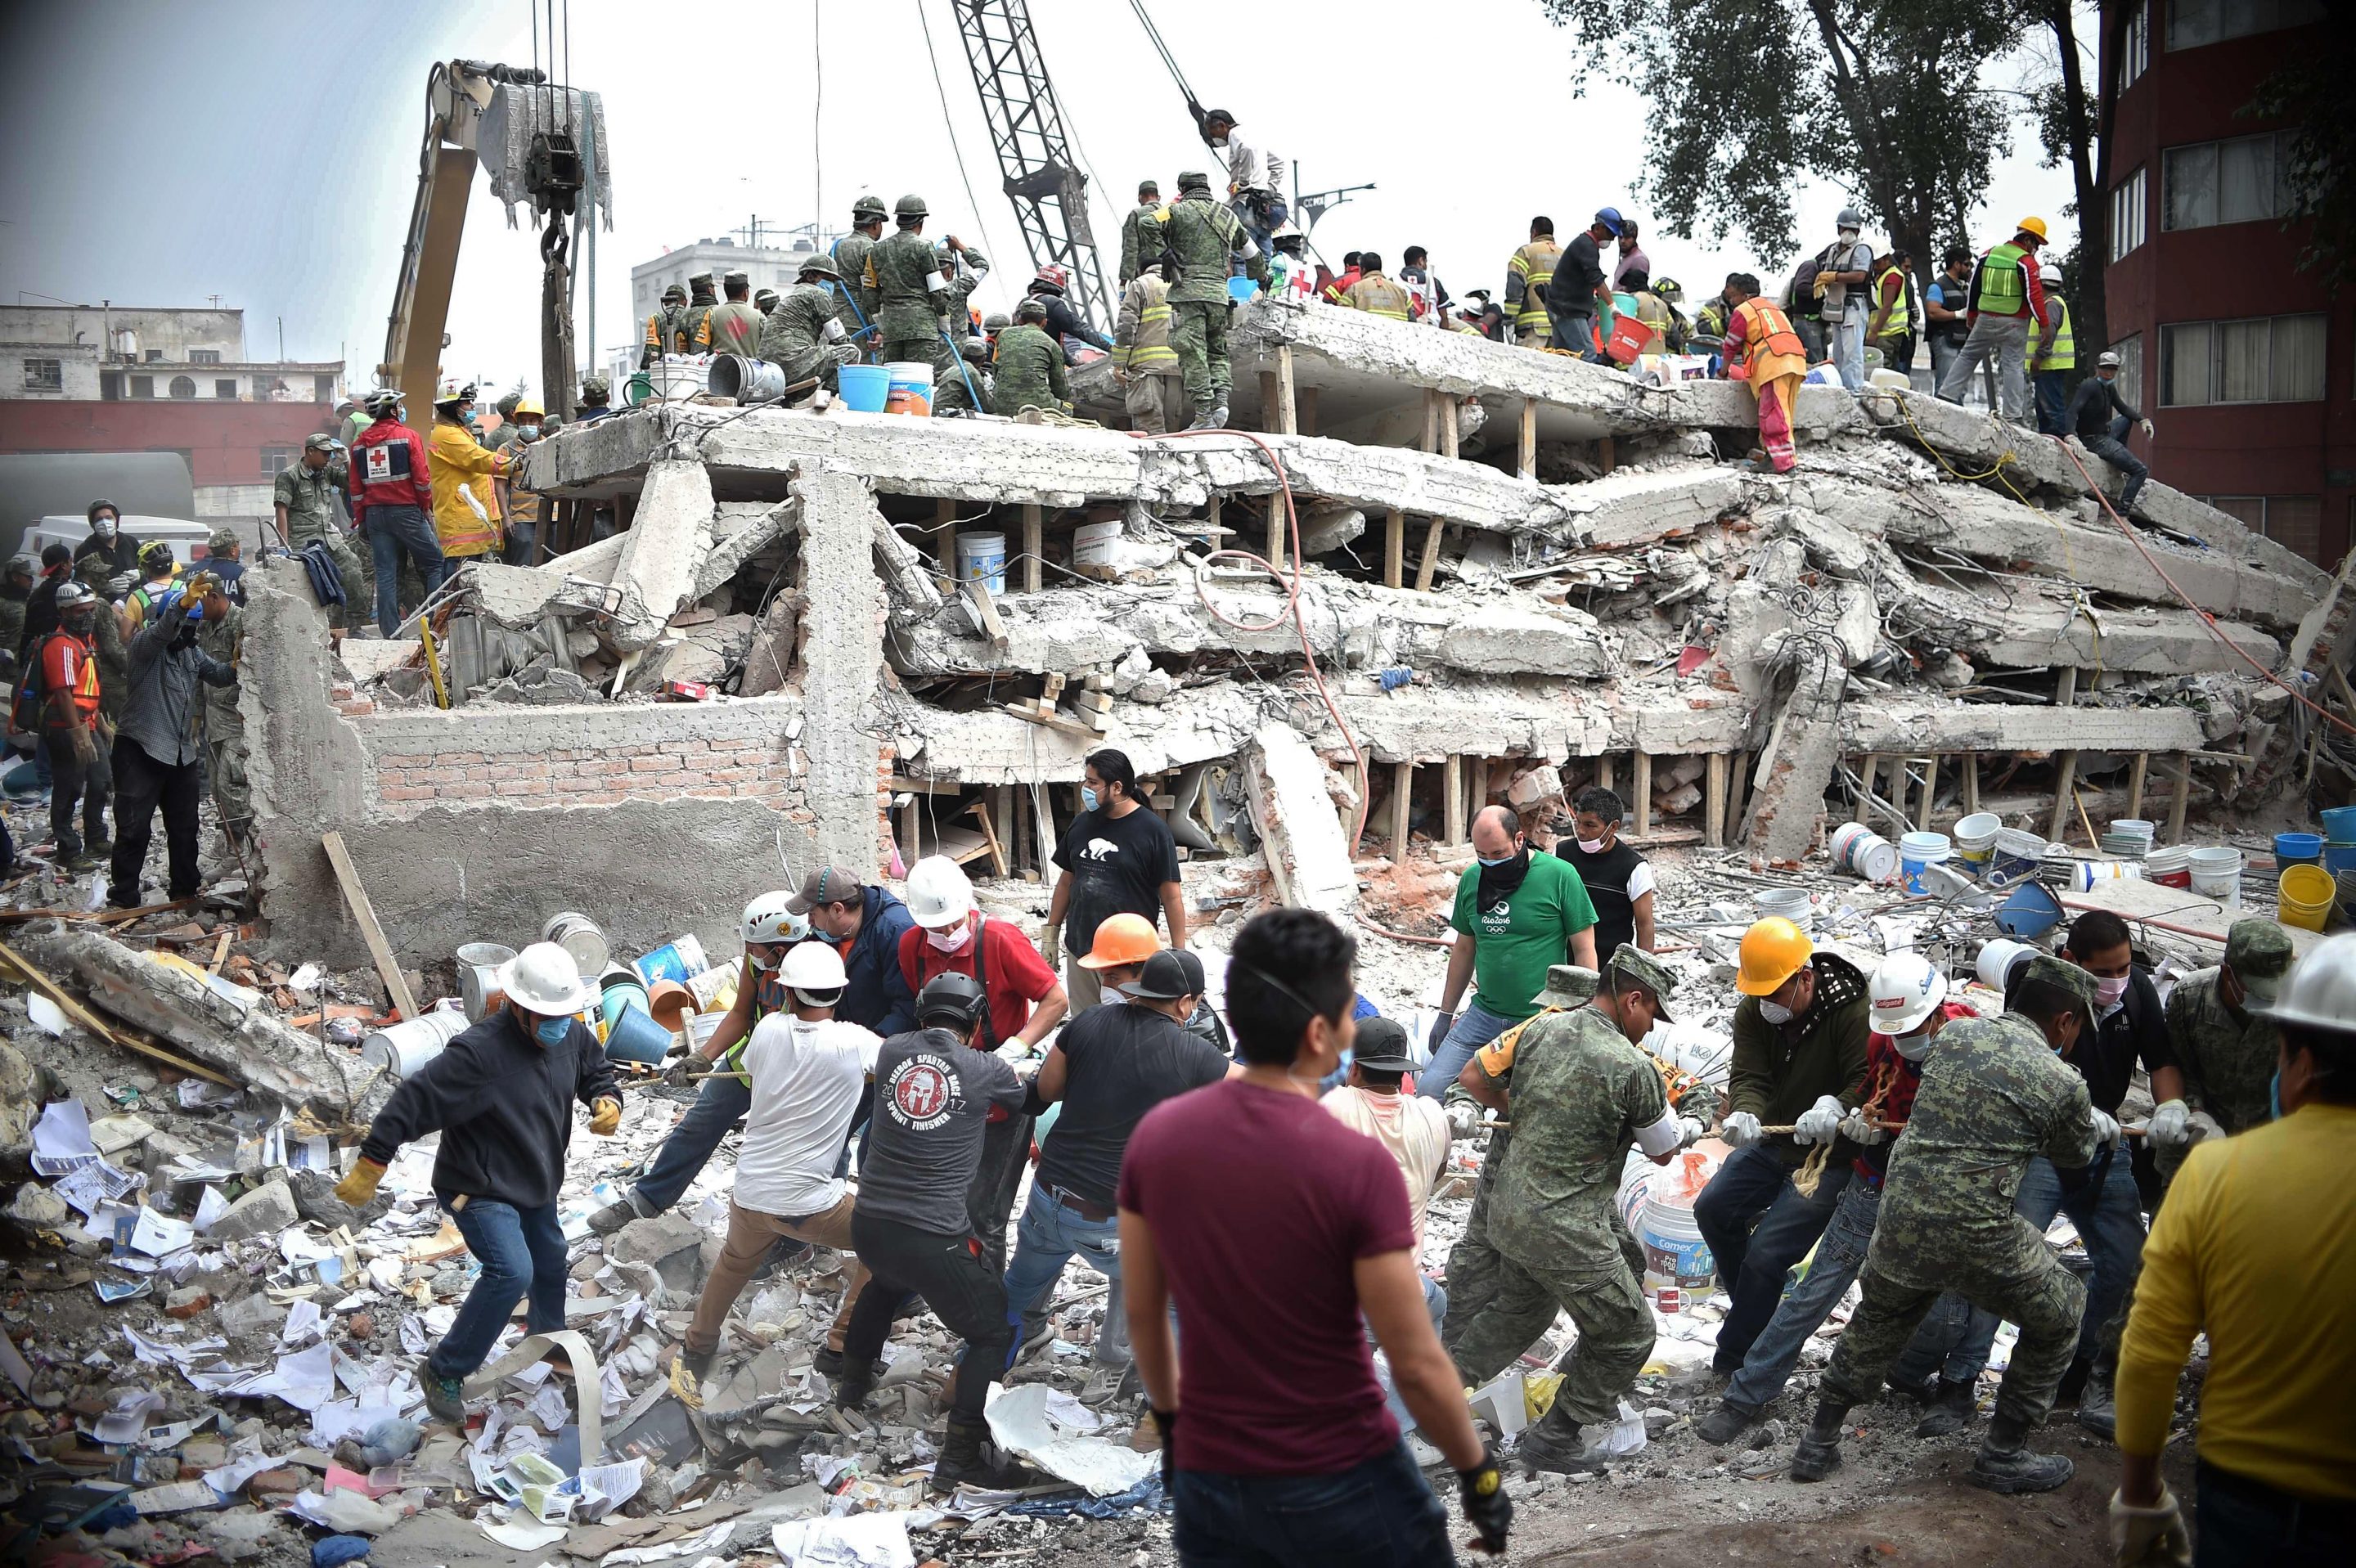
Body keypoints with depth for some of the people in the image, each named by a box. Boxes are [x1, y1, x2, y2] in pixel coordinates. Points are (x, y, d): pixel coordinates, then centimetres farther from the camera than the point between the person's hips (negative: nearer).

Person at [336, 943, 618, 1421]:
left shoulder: (572, 1035, -10)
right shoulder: (479, 1053, -33)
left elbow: (598, 1072, 10)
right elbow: (413, 1102, -32)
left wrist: (608, 1103, -13)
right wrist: (369, 1167, -30)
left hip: (536, 1184, 8)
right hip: (479, 1189, -8)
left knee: (550, 1264, 24)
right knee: (511, 1272, -23)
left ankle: (547, 1339, 54)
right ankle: (444, 1371, -5)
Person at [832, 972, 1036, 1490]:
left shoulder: (891, 1050, 3)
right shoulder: (985, 1071, -6)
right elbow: (1028, 1102, 13)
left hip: (868, 1224, 6)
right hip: (934, 1238, -6)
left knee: (885, 1282, 39)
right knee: (993, 1332, 11)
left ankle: (853, 1382, 53)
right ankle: (961, 1456, 6)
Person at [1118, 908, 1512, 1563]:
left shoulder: (1155, 1137, -7)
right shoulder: (1355, 1163, -22)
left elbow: (1141, 1313, 5)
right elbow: (1416, 1366, -16)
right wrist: (1478, 1471, -1)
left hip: (1208, 1479, 4)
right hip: (1343, 1482, -4)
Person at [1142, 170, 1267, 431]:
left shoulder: (1179, 211, 4)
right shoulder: (1227, 216, 19)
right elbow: (1251, 252, 32)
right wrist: (1261, 277, 49)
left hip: (1188, 292, -4)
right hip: (1220, 294, 4)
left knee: (1193, 356, -6)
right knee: (1217, 353, 14)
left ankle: (1204, 414, -12)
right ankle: (1221, 400, -7)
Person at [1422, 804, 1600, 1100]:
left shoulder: (1559, 875, -8)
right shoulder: (1471, 879, 7)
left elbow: (1584, 950, -4)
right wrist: (1445, 1014, 19)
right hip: (1483, 1016, 4)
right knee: (1429, 1089, -6)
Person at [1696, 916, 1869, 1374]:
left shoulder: (1854, 1011, -22)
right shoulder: (1753, 1011, -5)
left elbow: (1869, 1079, -27)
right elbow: (1748, 1077, -12)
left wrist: (1835, 1107, -48)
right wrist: (1745, 1115, -35)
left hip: (1829, 1154, -7)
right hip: (1771, 1141, 7)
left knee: (1765, 1254, -14)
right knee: (1713, 1207, 5)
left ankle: (1734, 1361, 3)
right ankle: (1757, 1306, 28)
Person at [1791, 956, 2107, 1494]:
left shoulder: (1954, 1033, 8)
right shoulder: (2065, 1085, -5)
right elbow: (2074, 1155, 16)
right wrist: (2103, 1127, 39)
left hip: (1898, 1220, 5)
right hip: (1977, 1236, -5)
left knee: (1881, 1314, 31)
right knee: (2058, 1317, 21)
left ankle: (1819, 1440, 35)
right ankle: (2003, 1454, 27)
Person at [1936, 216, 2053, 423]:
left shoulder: (1989, 254, 8)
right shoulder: (2026, 262, -10)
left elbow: (1974, 286, 15)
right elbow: (2034, 295, -14)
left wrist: (1971, 315, 25)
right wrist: (2043, 324, -8)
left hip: (1986, 319, 4)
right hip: (2014, 324, -4)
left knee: (1967, 356, 16)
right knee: (2013, 366, -2)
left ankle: (1946, 395, 9)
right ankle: (2014, 415, -4)